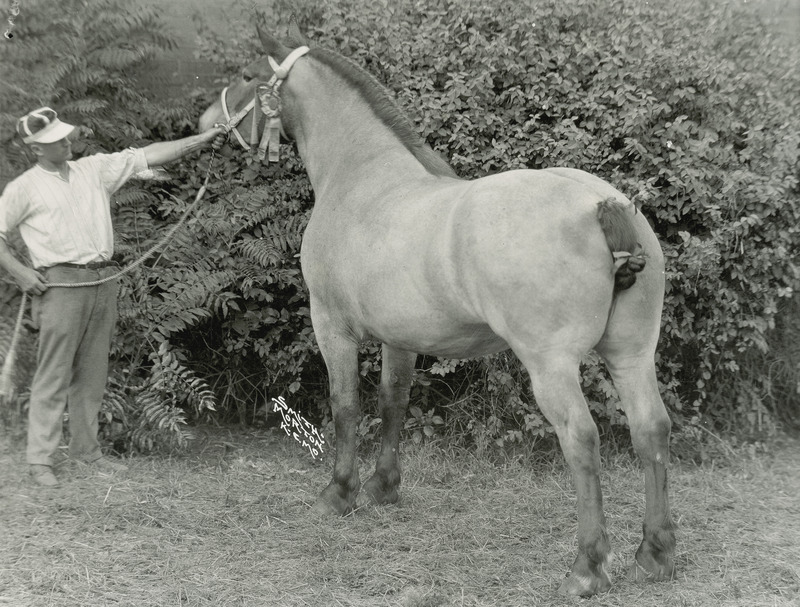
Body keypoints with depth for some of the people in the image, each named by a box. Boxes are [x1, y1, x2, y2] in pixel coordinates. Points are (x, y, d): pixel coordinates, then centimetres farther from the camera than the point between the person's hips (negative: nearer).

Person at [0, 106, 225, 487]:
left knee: (92, 374, 11)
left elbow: (147, 156, 11)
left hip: (103, 281, 5)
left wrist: (199, 141, 5)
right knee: (53, 375, -4)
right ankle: (39, 459, 2)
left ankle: (86, 448, 21)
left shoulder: (93, 169, 13)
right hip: (61, 284, -5)